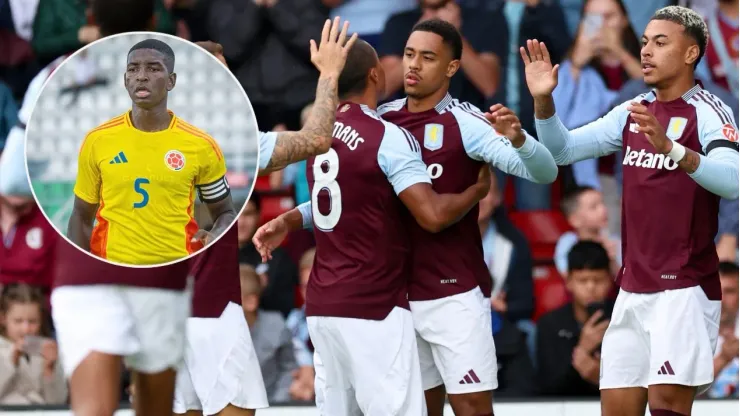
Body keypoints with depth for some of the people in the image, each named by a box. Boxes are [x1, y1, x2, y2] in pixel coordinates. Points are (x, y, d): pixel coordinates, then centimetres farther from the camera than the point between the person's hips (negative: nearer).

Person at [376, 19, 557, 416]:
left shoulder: (464, 123, -9)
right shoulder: (381, 121, 6)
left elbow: (544, 173, -18)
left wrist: (517, 138, -38)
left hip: (454, 294, -5)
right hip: (395, 296, 5)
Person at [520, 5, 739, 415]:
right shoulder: (632, 112, 12)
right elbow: (561, 151, 12)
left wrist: (669, 148, -42)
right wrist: (543, 101, -7)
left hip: (684, 287, -7)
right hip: (633, 288, 7)